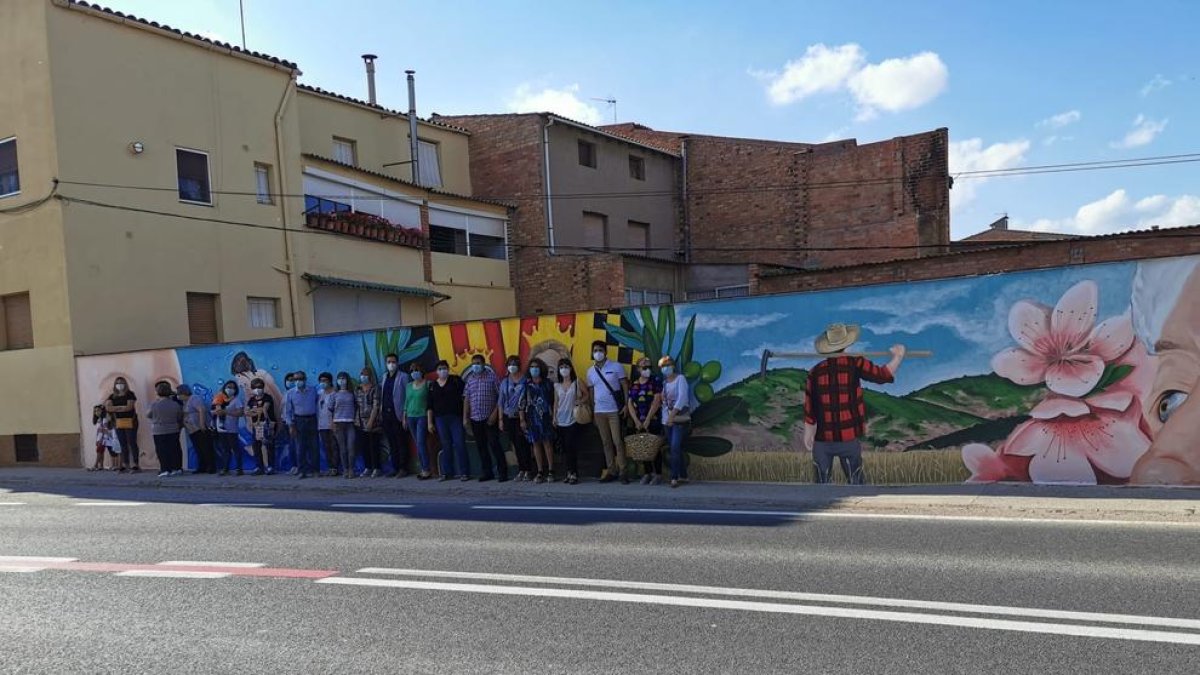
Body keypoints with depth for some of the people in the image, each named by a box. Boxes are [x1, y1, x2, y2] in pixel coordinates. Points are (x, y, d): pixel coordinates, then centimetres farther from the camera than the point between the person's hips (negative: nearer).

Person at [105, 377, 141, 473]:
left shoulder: (130, 394, -1)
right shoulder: (112, 396, 13)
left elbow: (129, 407, -12)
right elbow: (108, 407, -1)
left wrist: (115, 408, -4)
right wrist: (122, 407, -10)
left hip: (130, 422, -5)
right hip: (119, 423, 5)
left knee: (132, 443, -7)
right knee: (123, 445, 7)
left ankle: (136, 465, -7)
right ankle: (125, 465, 11)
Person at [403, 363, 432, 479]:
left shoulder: (427, 384, -3)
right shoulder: (409, 385, 12)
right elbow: (406, 402, 18)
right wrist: (404, 418, 15)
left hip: (422, 416, -5)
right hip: (411, 417, 5)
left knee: (421, 443, -12)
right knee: (417, 444, 6)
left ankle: (427, 470, -7)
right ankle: (423, 469, 11)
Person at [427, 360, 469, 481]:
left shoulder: (456, 380, 2)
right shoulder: (432, 385, 11)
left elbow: (465, 394, -3)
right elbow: (430, 406, 12)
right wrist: (430, 422, 7)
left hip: (456, 417, -3)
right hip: (440, 419, 3)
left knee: (459, 444, -6)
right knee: (445, 446, 7)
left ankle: (464, 472, -3)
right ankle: (446, 472, 13)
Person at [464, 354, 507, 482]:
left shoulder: (492, 376, -2)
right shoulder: (470, 379, 11)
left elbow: (500, 396, -5)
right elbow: (466, 399, 12)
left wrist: (495, 413, -13)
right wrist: (465, 417, 6)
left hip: (490, 418, -5)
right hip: (475, 419, 5)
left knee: (494, 444, -7)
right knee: (481, 446, 8)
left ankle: (502, 471, 0)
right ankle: (487, 472, 18)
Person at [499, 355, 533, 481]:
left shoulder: (525, 381, -3)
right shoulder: (505, 382, 11)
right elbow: (501, 402, 13)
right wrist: (501, 419, 9)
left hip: (521, 417, -4)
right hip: (508, 418, 4)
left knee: (523, 444, -7)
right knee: (516, 445, 7)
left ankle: (528, 471, 2)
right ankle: (521, 470, 16)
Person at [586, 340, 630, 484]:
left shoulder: (616, 367, -3)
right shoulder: (590, 371, 9)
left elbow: (625, 386, -2)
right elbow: (591, 392, 14)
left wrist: (626, 405, -11)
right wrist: (591, 412, 10)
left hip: (615, 411, -4)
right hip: (599, 412, 4)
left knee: (617, 441, -6)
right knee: (606, 442, 8)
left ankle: (622, 471, -1)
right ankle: (611, 471, 13)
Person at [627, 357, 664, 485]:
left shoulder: (655, 381, -2)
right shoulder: (634, 385, 10)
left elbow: (657, 401, -10)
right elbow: (630, 404, 7)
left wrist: (647, 419, -13)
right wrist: (636, 421, -5)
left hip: (653, 421, -4)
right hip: (639, 422, 4)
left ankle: (658, 474, 4)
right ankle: (647, 473, 16)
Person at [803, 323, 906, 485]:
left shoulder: (815, 372, -1)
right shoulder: (854, 364, -8)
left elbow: (809, 408, 2)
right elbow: (883, 375, -8)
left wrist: (808, 435, 11)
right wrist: (897, 357, 9)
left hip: (823, 439, 2)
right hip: (849, 438, -1)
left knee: (821, 485, 10)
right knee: (855, 483, 12)